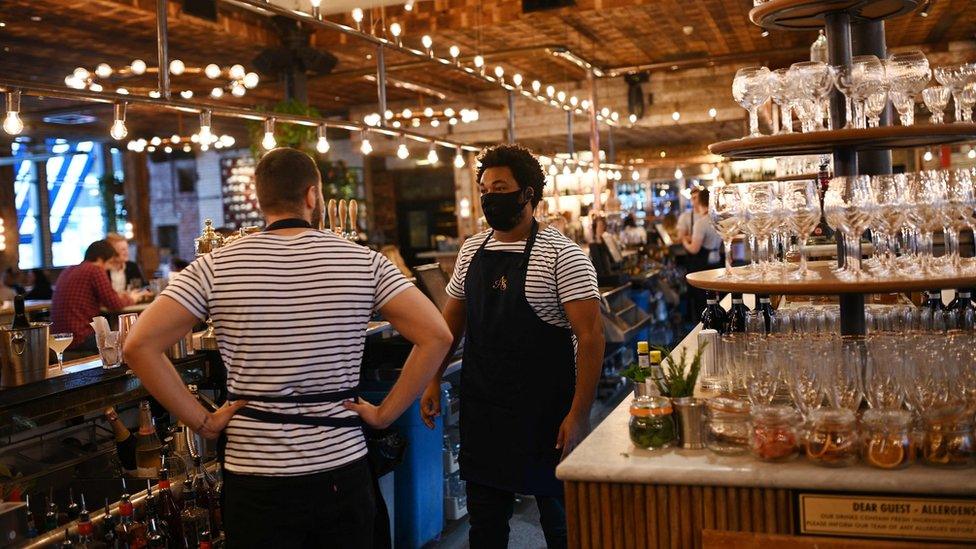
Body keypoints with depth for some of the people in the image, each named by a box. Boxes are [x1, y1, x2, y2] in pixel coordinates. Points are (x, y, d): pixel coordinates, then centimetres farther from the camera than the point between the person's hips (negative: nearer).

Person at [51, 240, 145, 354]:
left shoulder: (67, 271, 16)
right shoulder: (95, 270, -9)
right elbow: (115, 305, -10)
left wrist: (121, 296, 25)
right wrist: (131, 299, 11)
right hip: (79, 339, -9)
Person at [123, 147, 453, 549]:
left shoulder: (217, 267, -4)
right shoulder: (362, 261, -3)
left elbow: (140, 345, -11)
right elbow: (436, 335, -8)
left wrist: (202, 422, -5)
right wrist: (385, 413, -3)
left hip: (255, 478, 0)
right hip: (342, 472, 1)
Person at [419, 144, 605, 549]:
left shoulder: (561, 256, -12)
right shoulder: (471, 251, 7)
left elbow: (590, 335, -16)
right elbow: (452, 320, 18)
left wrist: (579, 414, -20)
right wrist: (434, 381, 11)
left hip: (544, 414, -5)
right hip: (480, 410, 5)